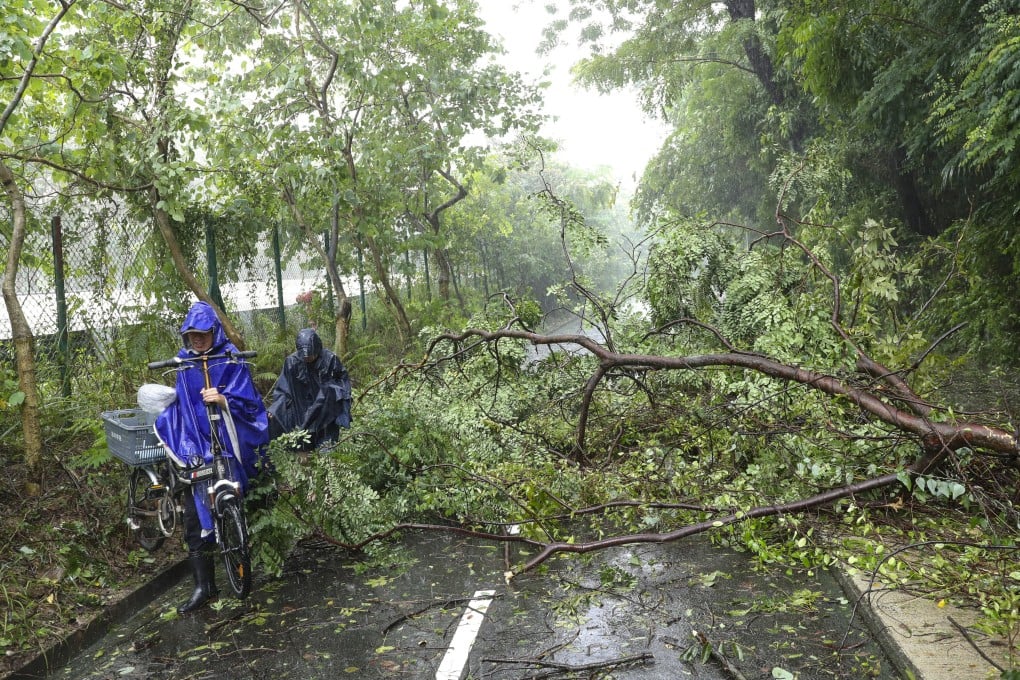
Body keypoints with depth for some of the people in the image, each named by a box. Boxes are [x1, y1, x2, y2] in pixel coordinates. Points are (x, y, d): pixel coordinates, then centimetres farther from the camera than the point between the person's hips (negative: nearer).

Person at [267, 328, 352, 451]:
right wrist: (274, 410, -15)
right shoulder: (291, 362, -11)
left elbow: (343, 379, 3)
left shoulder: (330, 359, -13)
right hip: (302, 412, 1)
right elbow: (282, 390, -5)